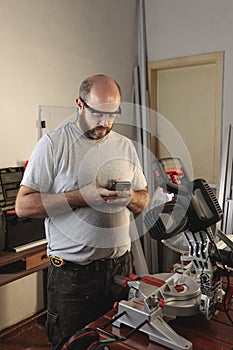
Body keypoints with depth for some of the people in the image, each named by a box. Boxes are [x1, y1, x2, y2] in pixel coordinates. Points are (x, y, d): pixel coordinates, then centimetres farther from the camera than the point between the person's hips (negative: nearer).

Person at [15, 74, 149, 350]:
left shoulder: (125, 146, 7)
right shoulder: (53, 143, -8)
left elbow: (144, 200, 12)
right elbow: (24, 206, -13)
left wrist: (129, 197, -12)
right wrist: (81, 196, -22)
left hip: (120, 266, 4)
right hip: (72, 273, -4)